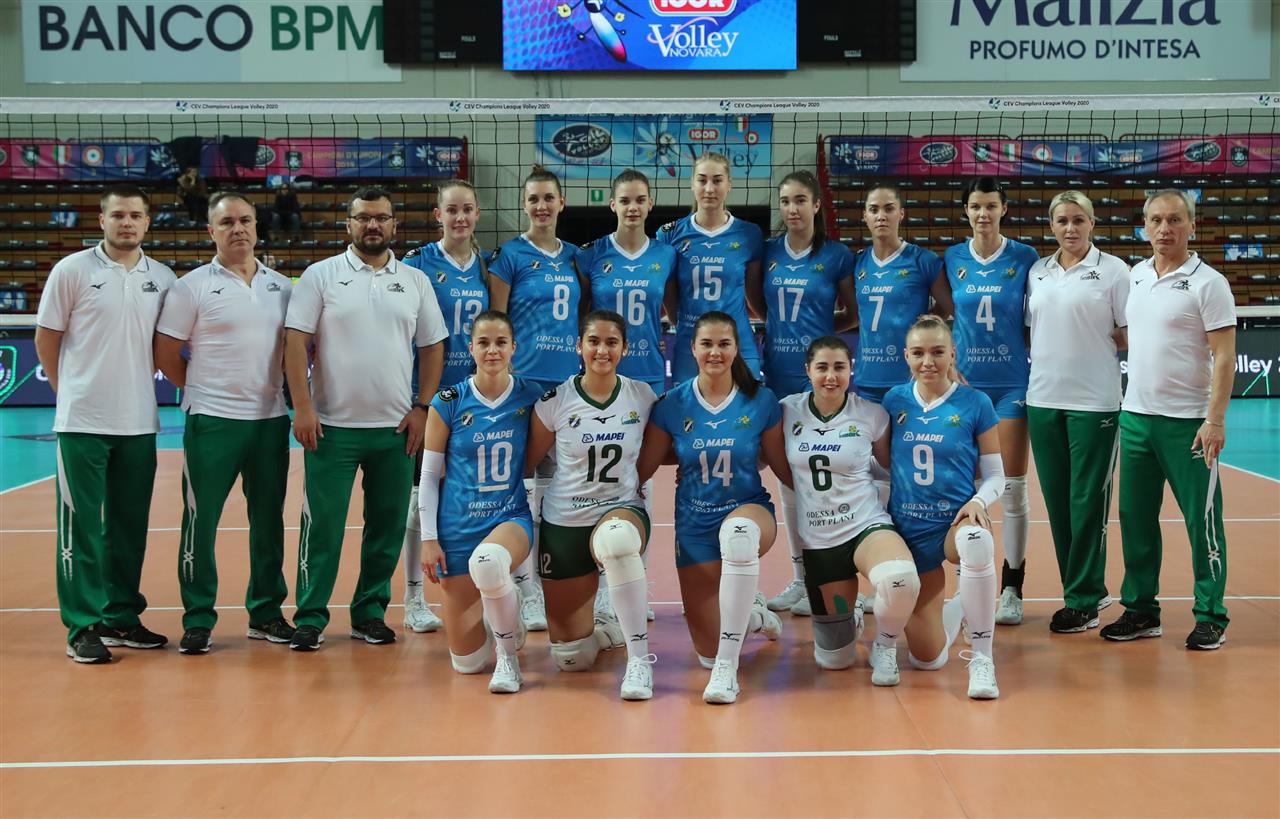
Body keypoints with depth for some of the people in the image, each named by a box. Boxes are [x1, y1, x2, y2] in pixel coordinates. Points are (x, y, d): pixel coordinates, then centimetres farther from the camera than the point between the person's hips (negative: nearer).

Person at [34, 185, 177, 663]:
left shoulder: (162, 279, 6)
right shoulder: (72, 271, -4)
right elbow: (46, 340, 2)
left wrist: (137, 380, 9)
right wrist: (72, 391, 6)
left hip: (139, 424, 4)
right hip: (82, 423, -4)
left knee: (130, 526, 10)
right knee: (82, 526, -1)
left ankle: (122, 617, 22)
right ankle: (84, 627, 5)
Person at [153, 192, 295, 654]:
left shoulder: (282, 287, 8)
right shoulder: (192, 287, -4)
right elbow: (165, 355, -2)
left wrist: (289, 394, 6)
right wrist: (205, 391, 2)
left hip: (271, 420, 4)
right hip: (212, 424, -4)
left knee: (268, 521, 10)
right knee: (201, 520, -1)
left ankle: (266, 613, 21)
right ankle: (198, 620, 9)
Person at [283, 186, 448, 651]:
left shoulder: (415, 281, 9)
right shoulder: (321, 276, 0)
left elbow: (432, 348, 11)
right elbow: (296, 342, -4)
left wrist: (421, 408, 2)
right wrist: (302, 407, -12)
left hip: (396, 428, 3)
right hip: (333, 426, -3)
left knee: (388, 525, 8)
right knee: (322, 525, -2)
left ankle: (370, 613, 19)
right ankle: (310, 618, 7)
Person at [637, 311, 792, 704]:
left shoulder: (761, 401, -5)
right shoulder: (673, 405, -4)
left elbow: (783, 468, 2)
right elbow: (641, 469, 1)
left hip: (749, 510, -2)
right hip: (695, 525, 2)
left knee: (738, 532, -44)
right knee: (706, 653, 0)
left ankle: (728, 666, -35)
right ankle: (752, 614, 39)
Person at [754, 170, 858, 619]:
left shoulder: (837, 256, -2)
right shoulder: (766, 252, 6)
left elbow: (855, 315, 6)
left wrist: (822, 328, -5)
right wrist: (781, 326, 2)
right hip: (778, 374, 4)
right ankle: (798, 577, 19)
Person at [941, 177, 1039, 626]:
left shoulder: (1024, 258, -1)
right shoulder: (952, 259, 5)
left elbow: (1036, 320, 3)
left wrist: (1043, 371, -4)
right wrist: (950, 365, 2)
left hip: (1012, 382, -2)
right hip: (967, 382, 2)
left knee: (1012, 487, -1)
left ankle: (1012, 589, 7)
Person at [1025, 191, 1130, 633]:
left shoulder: (1113, 269, -2)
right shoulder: (1037, 272, 11)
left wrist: (1097, 336, -9)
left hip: (1093, 402, -5)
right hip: (1043, 399, 5)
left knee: (1087, 500, -3)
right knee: (1057, 499, 8)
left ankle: (1084, 601, 5)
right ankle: (1090, 589, 21)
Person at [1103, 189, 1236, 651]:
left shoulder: (1207, 283, -7)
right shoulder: (1136, 276, 10)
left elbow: (1224, 356, -11)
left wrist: (1215, 419, -18)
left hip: (1188, 422, -6)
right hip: (1136, 416, 6)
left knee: (1202, 521, -1)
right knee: (1135, 518, 9)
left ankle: (1210, 617, 8)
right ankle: (1141, 610, 19)